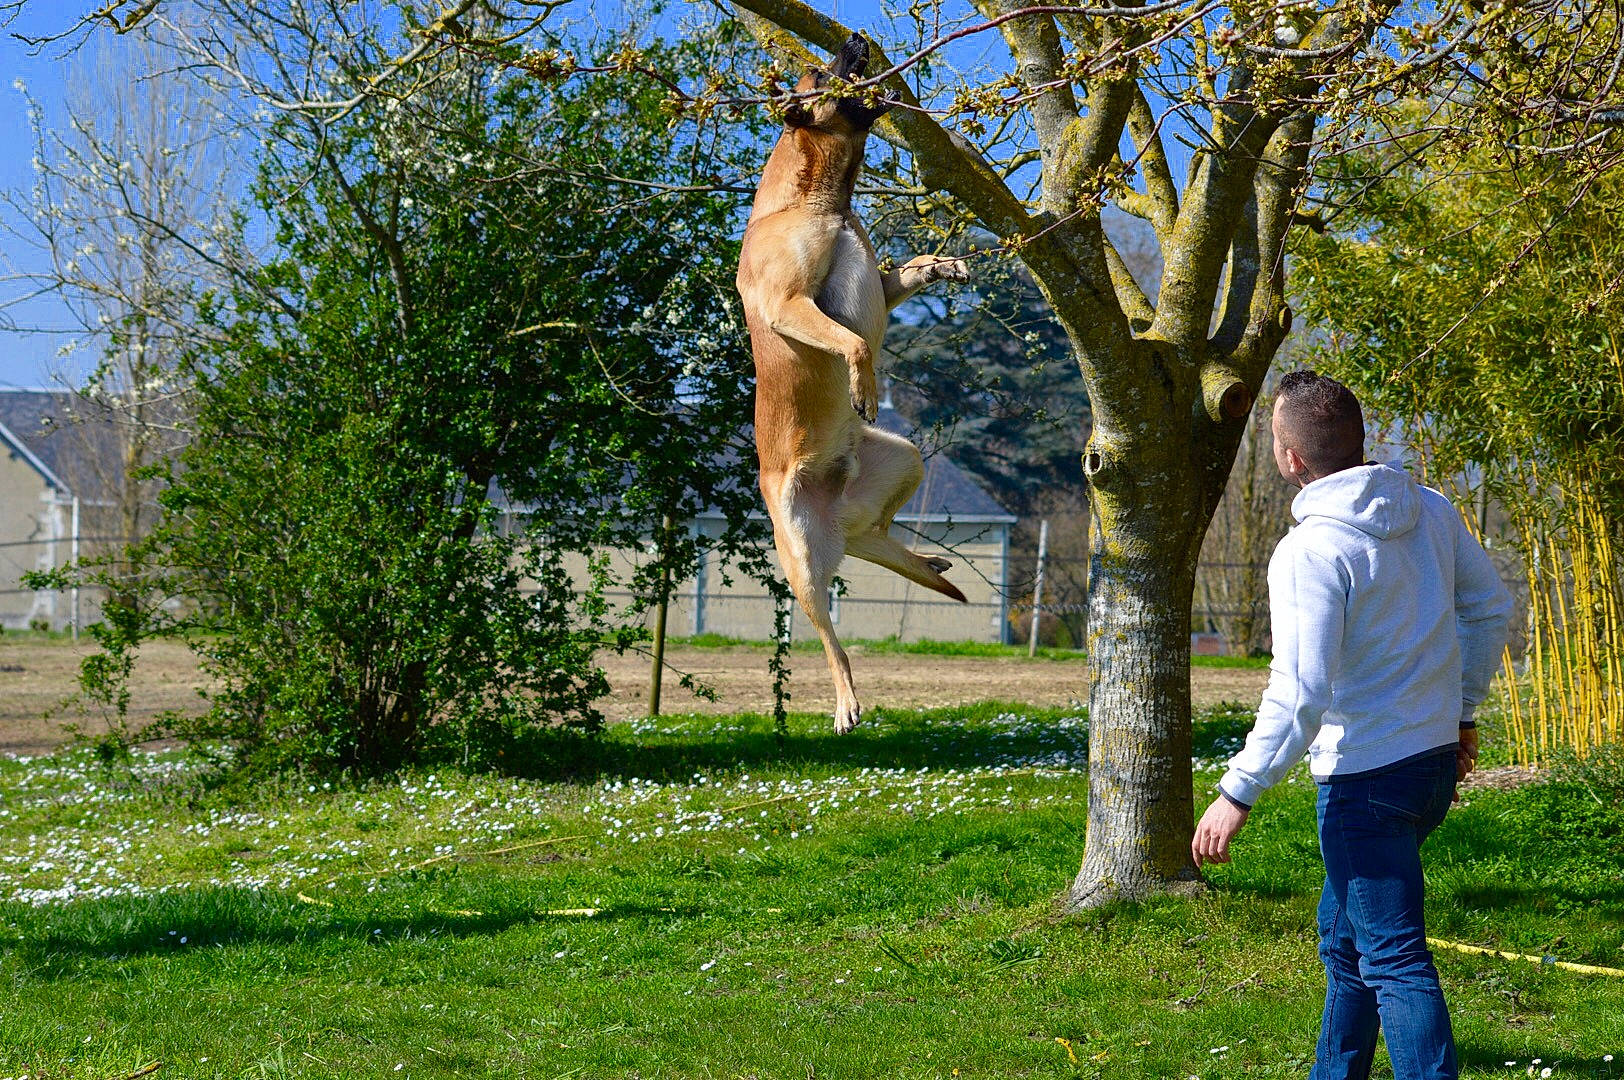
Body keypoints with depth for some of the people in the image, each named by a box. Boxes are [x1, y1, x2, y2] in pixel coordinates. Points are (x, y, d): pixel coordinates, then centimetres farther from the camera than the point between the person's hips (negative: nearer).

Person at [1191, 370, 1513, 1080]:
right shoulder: (1430, 510, 3)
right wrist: (1461, 711, 26)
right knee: (1343, 935, 22)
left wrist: (1237, 795, -18)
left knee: (1393, 958, -4)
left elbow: (1300, 696, -25)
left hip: (1367, 778, -9)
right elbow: (1491, 606, 15)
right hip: (1437, 756, 9)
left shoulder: (1310, 550, -21)